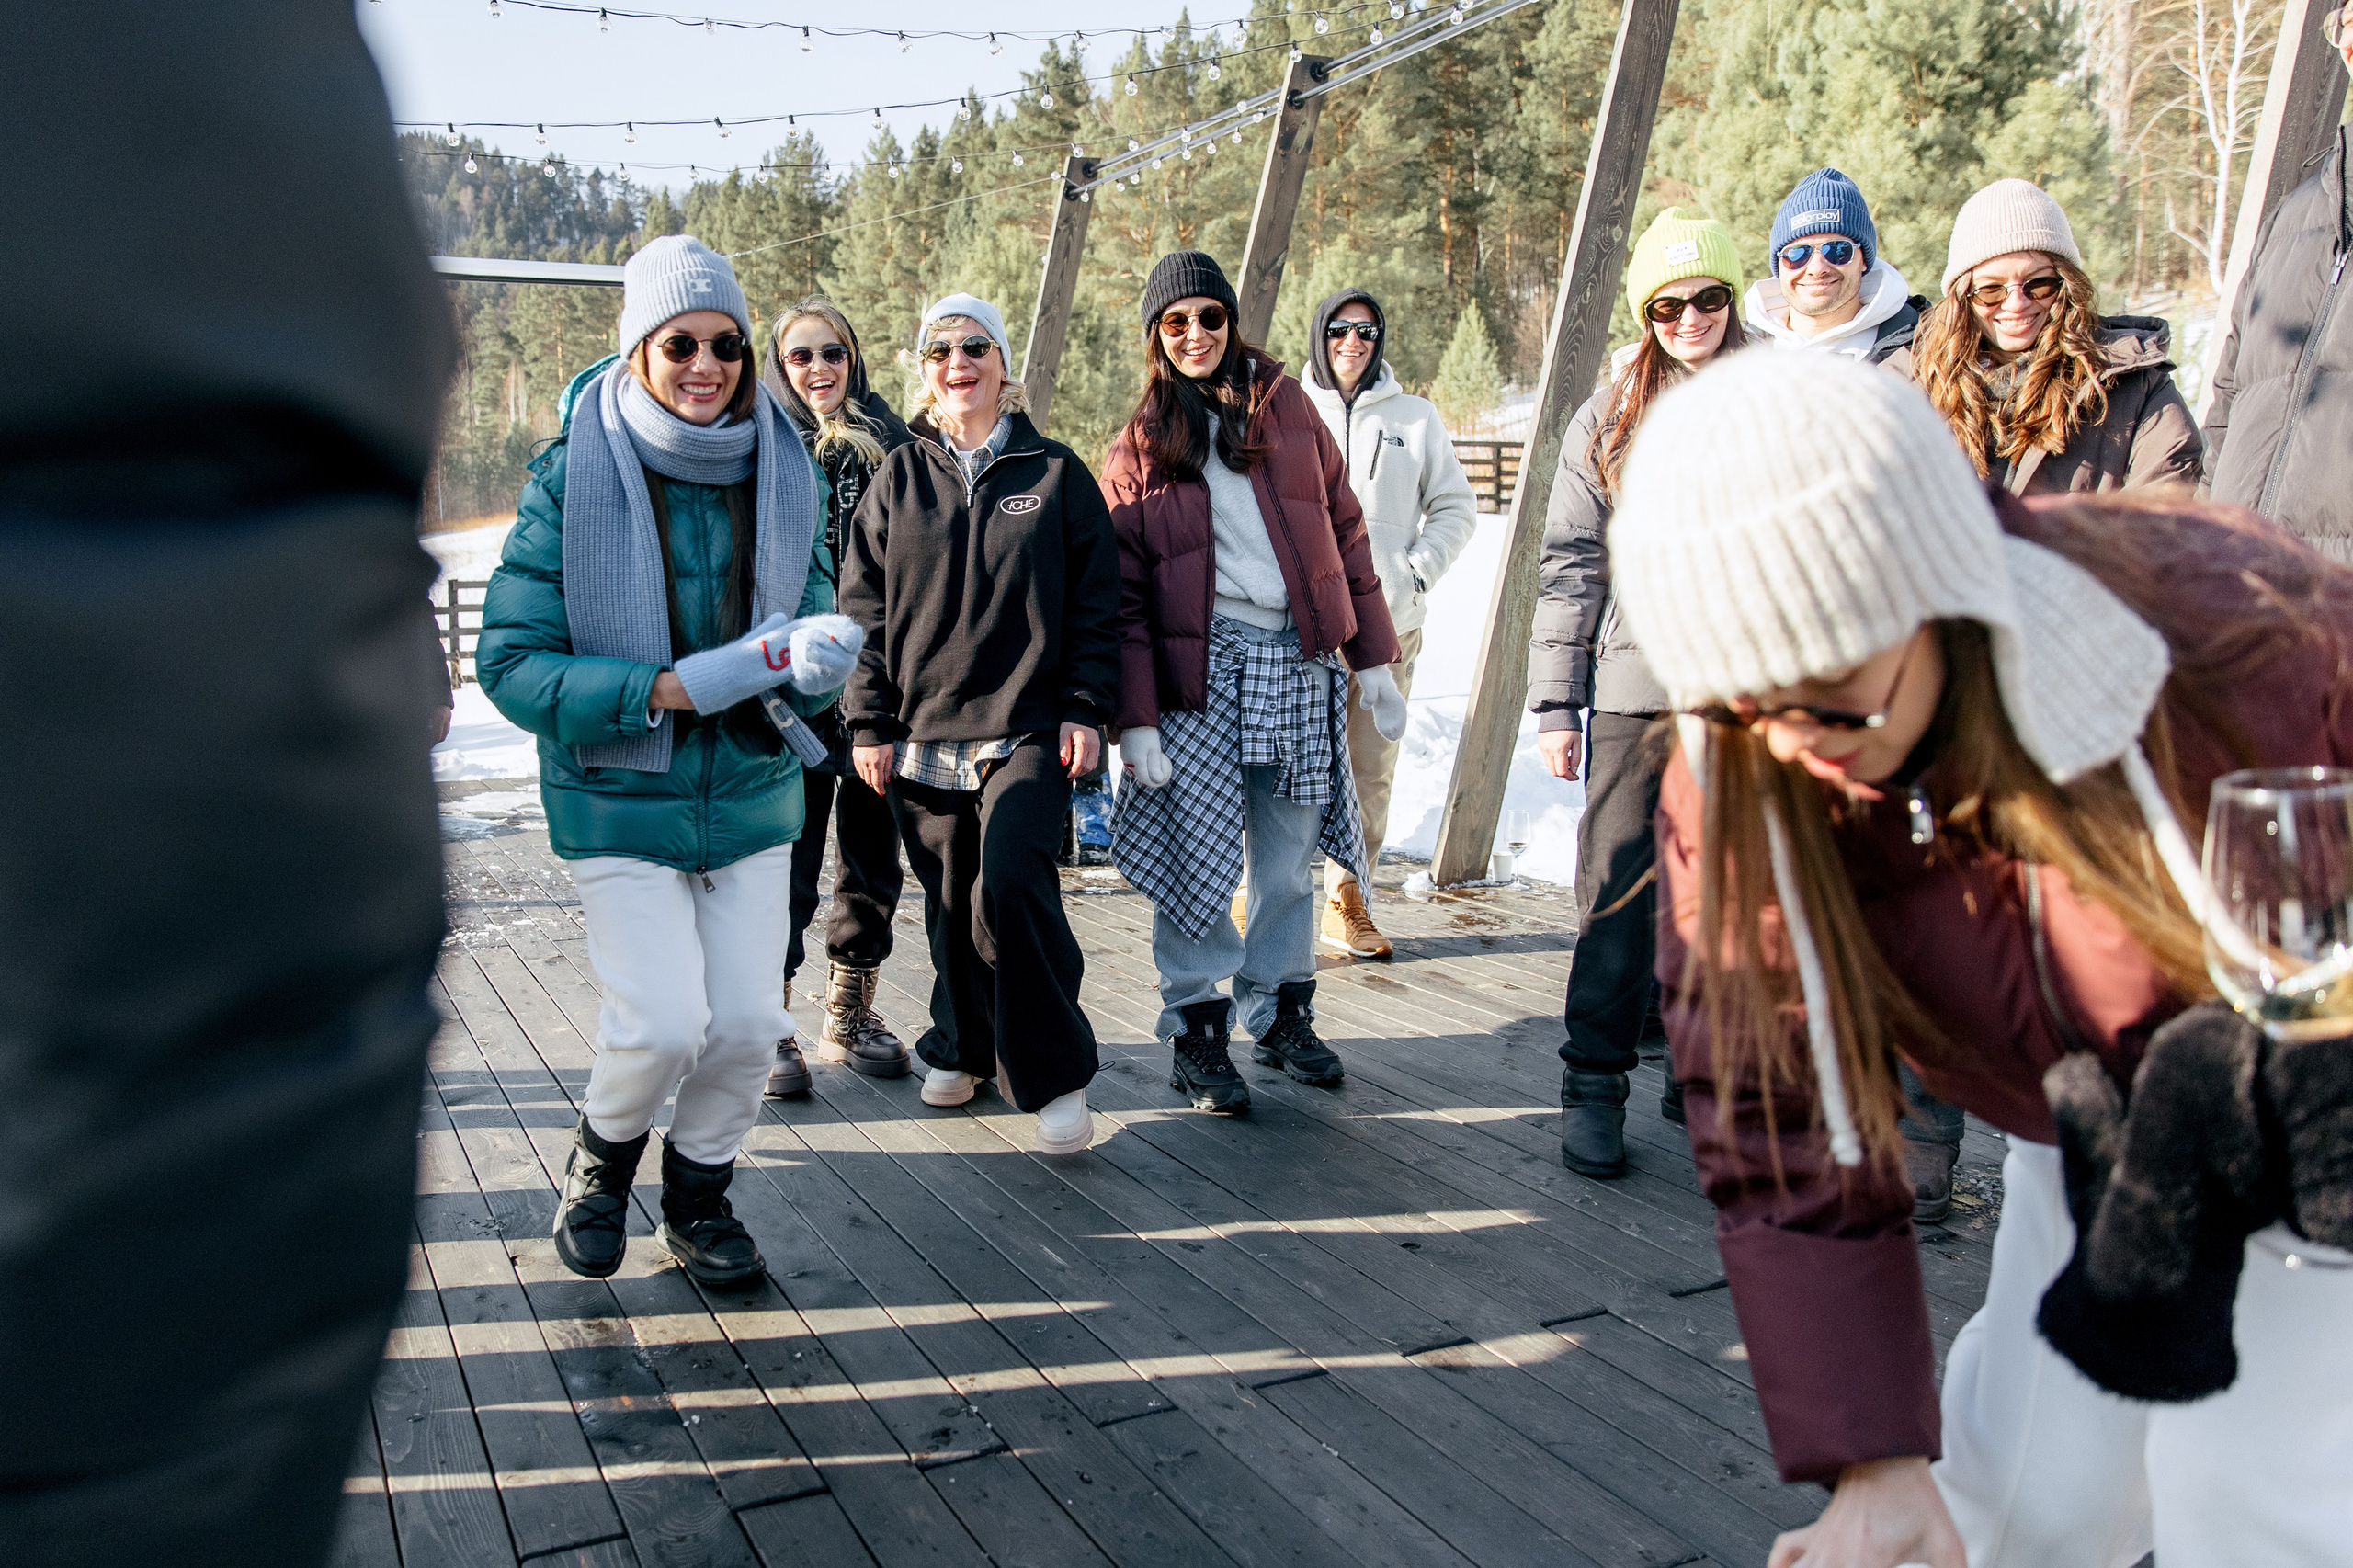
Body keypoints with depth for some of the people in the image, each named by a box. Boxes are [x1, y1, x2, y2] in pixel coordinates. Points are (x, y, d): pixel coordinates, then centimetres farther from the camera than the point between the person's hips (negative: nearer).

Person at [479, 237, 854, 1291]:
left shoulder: (785, 475, 1)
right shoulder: (573, 477, -11)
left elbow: (815, 620, 8)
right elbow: (510, 661, -12)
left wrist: (814, 659, -18)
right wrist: (662, 690, -24)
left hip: (752, 794, 4)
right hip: (617, 799, -3)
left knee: (749, 1020, 2)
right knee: (664, 1024, -11)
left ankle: (700, 1193, 31)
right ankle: (602, 1154, 25)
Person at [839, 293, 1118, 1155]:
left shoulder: (1056, 473, 6)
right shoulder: (899, 477, 10)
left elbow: (1095, 603, 6)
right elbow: (865, 606, 9)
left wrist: (1085, 710, -2)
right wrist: (869, 721, 3)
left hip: (1029, 730, -2)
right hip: (922, 733, 3)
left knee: (1010, 886, -18)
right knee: (949, 903, 8)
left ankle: (1056, 1074, -3)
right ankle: (962, 1046, 31)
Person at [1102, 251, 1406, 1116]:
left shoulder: (1286, 406, 9)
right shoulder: (1137, 450, 5)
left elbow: (1344, 529, 11)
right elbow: (1123, 594, 0)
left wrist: (1375, 662, 7)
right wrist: (1136, 720, -8)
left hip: (1301, 663, 2)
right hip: (1200, 667, -2)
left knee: (1291, 861, 8)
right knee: (1199, 856, -3)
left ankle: (1282, 1013, 26)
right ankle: (1196, 1030, 13)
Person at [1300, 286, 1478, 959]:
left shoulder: (1416, 417, 12)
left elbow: (1456, 508, 14)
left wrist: (1417, 573, 1)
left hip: (1388, 621, 2)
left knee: (1372, 770, 3)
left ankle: (1348, 902, 13)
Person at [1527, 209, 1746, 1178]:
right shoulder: (1608, 418, 8)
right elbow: (1570, 568, 6)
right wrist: (1556, 705, -1)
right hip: (1638, 688, -1)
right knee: (1621, 893, -3)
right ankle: (1594, 1088, 7)